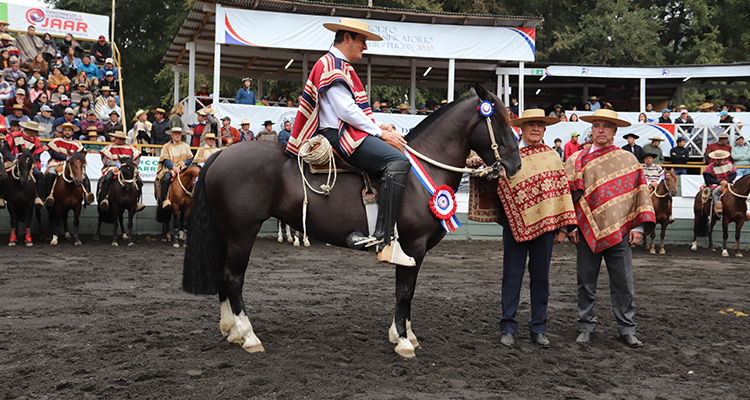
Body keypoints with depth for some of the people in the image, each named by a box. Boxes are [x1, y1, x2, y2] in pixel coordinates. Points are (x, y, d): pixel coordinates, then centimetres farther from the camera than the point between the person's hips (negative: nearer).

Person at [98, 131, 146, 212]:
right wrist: (117, 164, -16)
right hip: (113, 168, -2)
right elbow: (105, 160, 0)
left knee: (139, 181, -23)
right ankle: (104, 199, -34)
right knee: (107, 179, -36)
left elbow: (137, 160, 15)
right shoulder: (110, 147, 13)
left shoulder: (130, 148, 19)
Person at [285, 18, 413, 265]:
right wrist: (379, 132, -13)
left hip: (349, 132, 12)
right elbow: (345, 110, -17)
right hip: (339, 135, -12)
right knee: (398, 161, -26)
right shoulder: (330, 65, -8)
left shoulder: (342, 67, 27)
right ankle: (384, 240, -33)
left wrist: (378, 126, 12)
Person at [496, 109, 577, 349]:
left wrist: (562, 226, 3)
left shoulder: (553, 156, 9)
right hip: (515, 224, -2)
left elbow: (562, 190, 8)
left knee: (541, 277, 8)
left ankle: (538, 329, 19)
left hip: (545, 225, 2)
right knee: (512, 276, 3)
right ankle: (508, 329, 12)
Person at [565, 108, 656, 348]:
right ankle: (586, 327, 18)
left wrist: (640, 226, -2)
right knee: (586, 283, 7)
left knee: (623, 284, 2)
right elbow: (567, 194, 6)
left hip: (619, 232, 0)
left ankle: (627, 329, 13)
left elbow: (641, 192, 7)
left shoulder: (628, 160, 8)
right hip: (587, 232, 0)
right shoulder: (576, 161, 7)